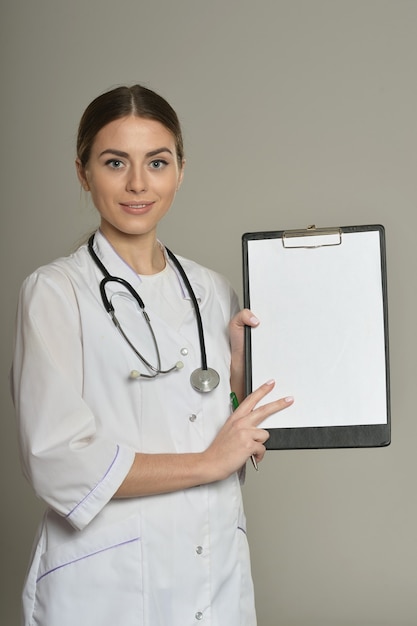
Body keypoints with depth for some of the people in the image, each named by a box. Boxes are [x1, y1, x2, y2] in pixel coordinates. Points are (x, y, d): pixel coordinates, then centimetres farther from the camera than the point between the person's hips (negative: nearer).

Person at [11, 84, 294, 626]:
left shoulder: (213, 291, 8)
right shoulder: (54, 292, -9)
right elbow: (56, 461, -16)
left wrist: (242, 369, -3)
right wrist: (208, 462, -10)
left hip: (218, 573, 5)